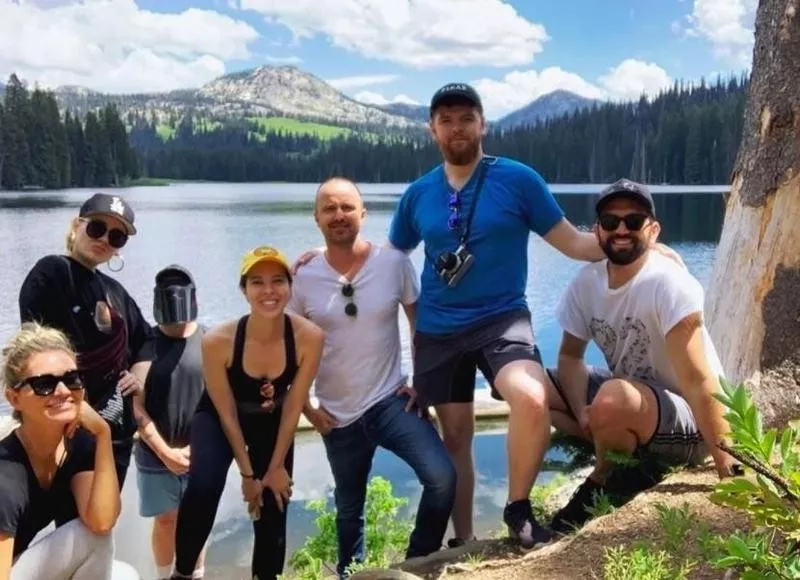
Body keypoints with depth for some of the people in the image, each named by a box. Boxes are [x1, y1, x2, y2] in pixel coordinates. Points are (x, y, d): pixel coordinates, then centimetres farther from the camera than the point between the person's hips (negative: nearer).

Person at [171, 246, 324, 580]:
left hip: (273, 422, 2)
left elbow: (293, 408, -16)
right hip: (220, 418, -2)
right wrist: (247, 473, -11)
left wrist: (276, 467, -7)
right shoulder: (218, 341, -33)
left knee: (274, 508, 4)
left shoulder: (309, 337, -29)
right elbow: (227, 414, -19)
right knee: (204, 486, -27)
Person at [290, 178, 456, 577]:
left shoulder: (394, 262, -7)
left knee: (442, 478, -22)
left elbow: (421, 321, 5)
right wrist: (307, 409, 1)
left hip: (392, 400, -1)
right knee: (349, 510, 17)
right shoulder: (303, 278, -6)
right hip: (338, 416, 1)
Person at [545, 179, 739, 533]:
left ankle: (603, 483, -5)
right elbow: (570, 356, 2)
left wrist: (728, 466, -30)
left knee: (612, 399, -37)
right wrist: (582, 413, -17)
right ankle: (624, 458, 0)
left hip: (688, 422, -6)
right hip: (628, 406, 7)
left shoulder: (669, 284, -24)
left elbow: (698, 383, -29)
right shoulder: (586, 281, -5)